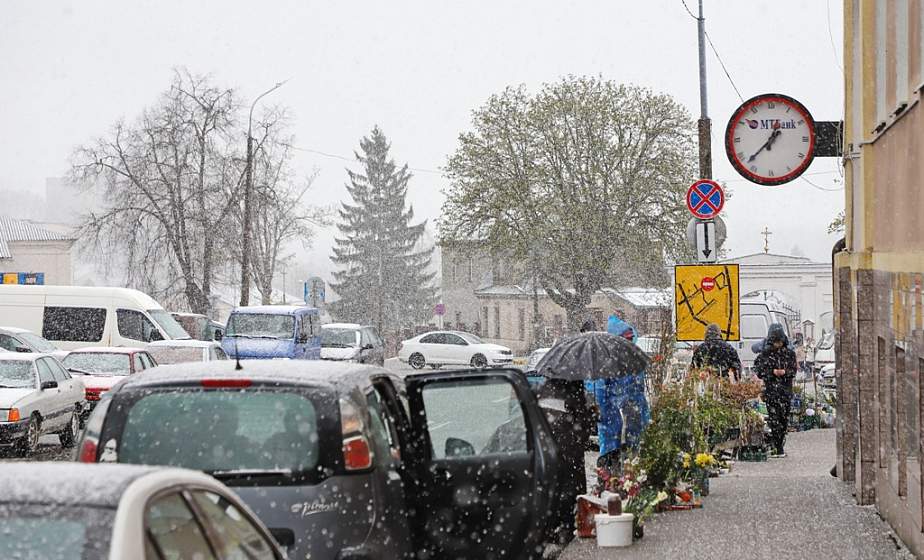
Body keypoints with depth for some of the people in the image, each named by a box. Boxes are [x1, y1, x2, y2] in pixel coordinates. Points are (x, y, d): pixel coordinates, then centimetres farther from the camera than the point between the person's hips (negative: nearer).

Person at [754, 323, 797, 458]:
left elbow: (793, 370, 8)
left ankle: (779, 446, 14)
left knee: (784, 417, 3)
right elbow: (758, 370, 1)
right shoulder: (765, 353, 2)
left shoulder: (789, 353, 8)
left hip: (786, 388, 3)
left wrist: (785, 372, -11)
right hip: (771, 389, -3)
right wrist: (773, 372, -11)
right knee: (774, 418, -10)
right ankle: (777, 448, -11)